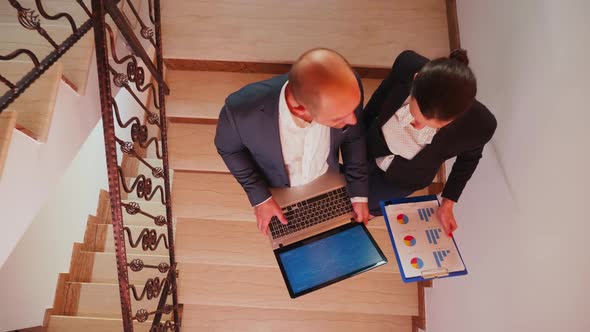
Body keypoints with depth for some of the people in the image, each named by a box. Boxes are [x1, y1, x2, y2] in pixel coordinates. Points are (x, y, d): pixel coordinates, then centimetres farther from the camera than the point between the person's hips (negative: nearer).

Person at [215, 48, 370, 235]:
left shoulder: (347, 87, -37)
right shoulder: (243, 109, -44)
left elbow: (354, 135, -13)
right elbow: (228, 147, -18)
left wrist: (359, 193, -11)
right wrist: (259, 196, -19)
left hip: (326, 179, 2)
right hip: (274, 187, -1)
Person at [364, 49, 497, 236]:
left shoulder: (480, 125, -40)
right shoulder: (408, 65, -37)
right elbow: (380, 96, -12)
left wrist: (448, 203, -7)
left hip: (402, 177, -2)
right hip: (369, 147, 3)